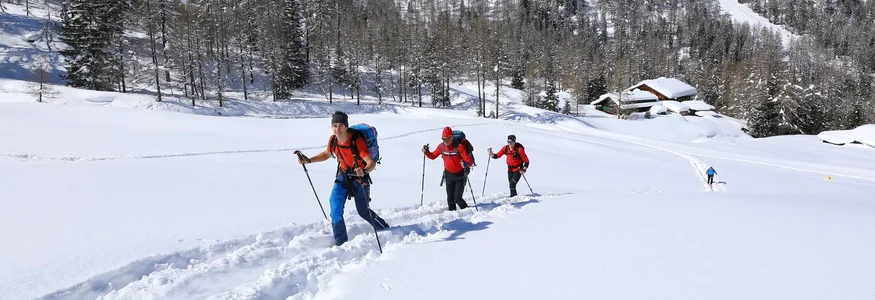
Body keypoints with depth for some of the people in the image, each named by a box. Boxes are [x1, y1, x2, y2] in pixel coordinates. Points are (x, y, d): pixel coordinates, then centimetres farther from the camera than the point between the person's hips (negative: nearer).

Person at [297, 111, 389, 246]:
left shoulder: (357, 140, -28)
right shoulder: (333, 139, -11)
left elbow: (371, 163, -35)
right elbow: (327, 154, 11)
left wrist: (364, 171, -56)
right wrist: (308, 160, 0)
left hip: (360, 177, -4)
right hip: (343, 175, 4)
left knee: (363, 211, 6)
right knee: (335, 203, -14)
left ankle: (385, 229, 35)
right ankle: (340, 242, 0)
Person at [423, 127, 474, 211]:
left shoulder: (459, 146, -22)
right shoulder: (441, 146, -7)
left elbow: (469, 161, -25)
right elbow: (433, 156, 9)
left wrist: (466, 164, -47)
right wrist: (426, 152, -10)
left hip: (460, 175, -5)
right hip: (449, 175, 5)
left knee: (457, 198, -8)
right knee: (450, 198, 8)